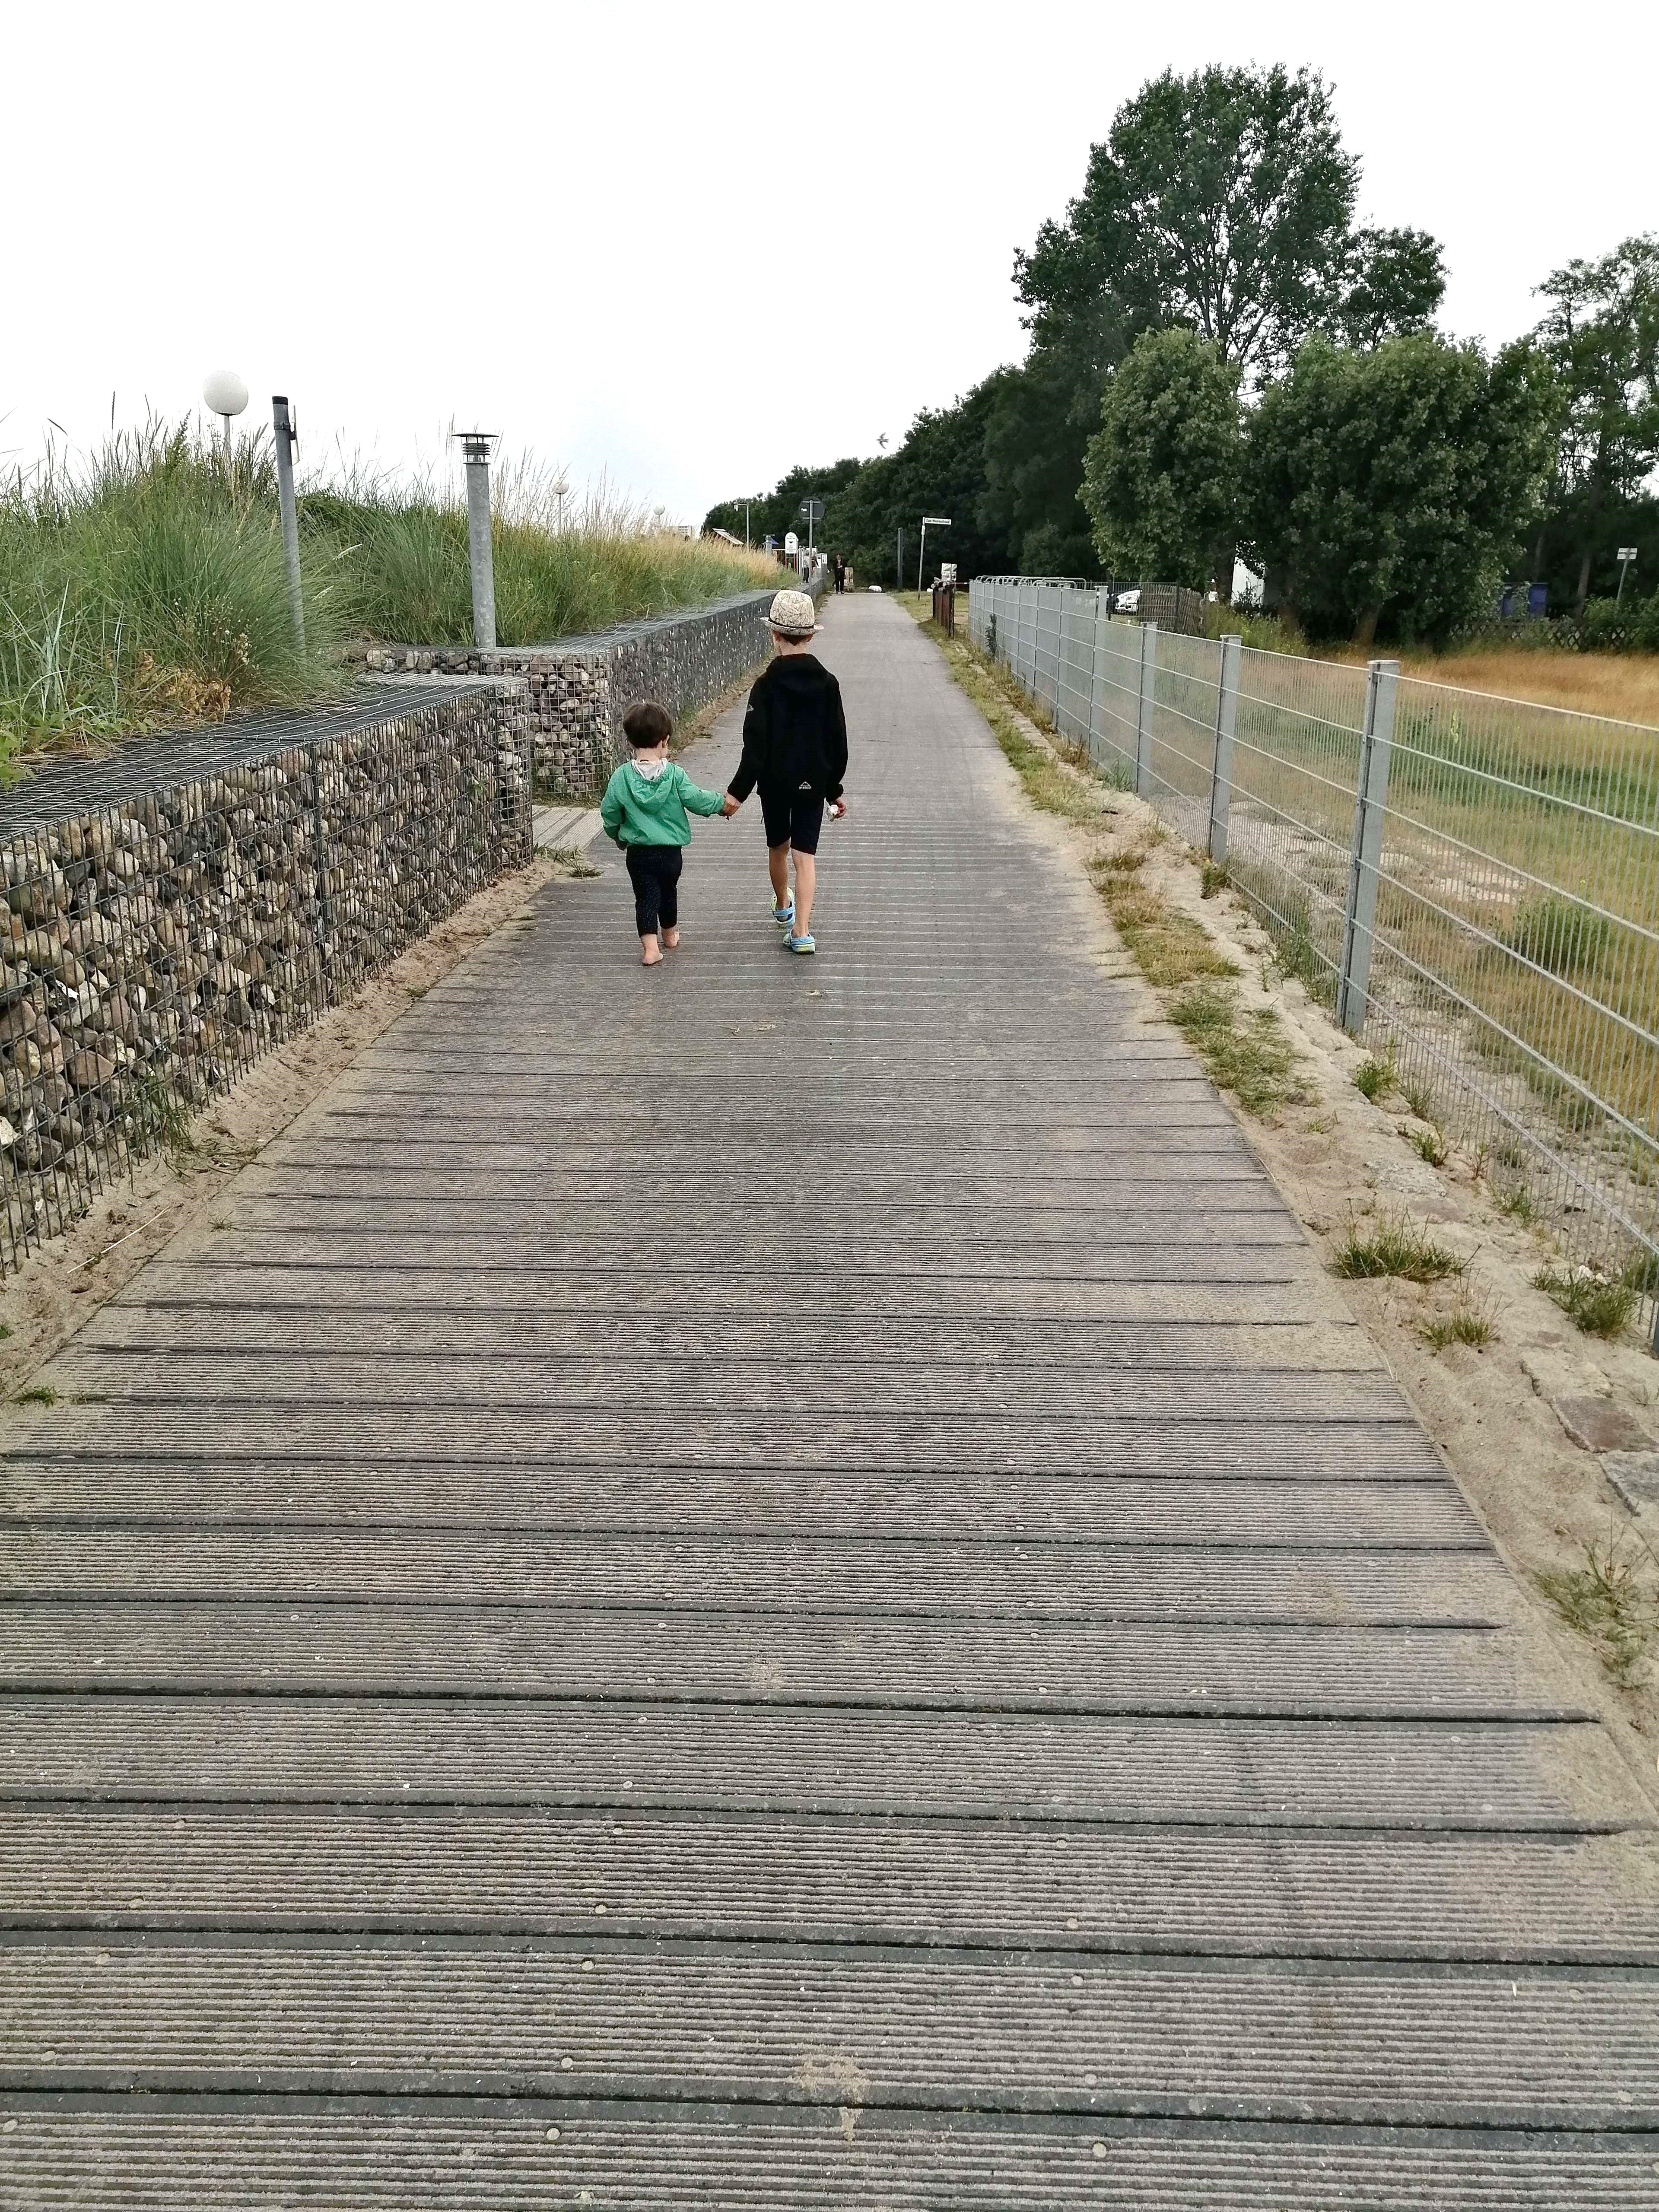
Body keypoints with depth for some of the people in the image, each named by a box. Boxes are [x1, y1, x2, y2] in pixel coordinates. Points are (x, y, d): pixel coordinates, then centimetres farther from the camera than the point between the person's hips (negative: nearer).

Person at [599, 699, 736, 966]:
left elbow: (609, 811, -2)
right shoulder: (675, 774, -12)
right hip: (671, 850, 1)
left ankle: (650, 946, -9)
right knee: (669, 891, 23)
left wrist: (617, 835, 17)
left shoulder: (622, 776, -9)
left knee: (645, 897, 4)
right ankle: (670, 934, 42)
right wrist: (722, 803, 8)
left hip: (638, 851, -1)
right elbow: (696, 800, -11)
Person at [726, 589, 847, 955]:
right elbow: (837, 742, 2)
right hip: (814, 783, 1)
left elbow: (756, 745, -16)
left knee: (778, 847, 21)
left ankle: (783, 907, 44)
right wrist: (835, 789, 12)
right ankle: (801, 931, -11)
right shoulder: (827, 684, -4)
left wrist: (738, 790, -11)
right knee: (805, 855, 0)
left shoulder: (767, 684, -13)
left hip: (775, 783, -1)